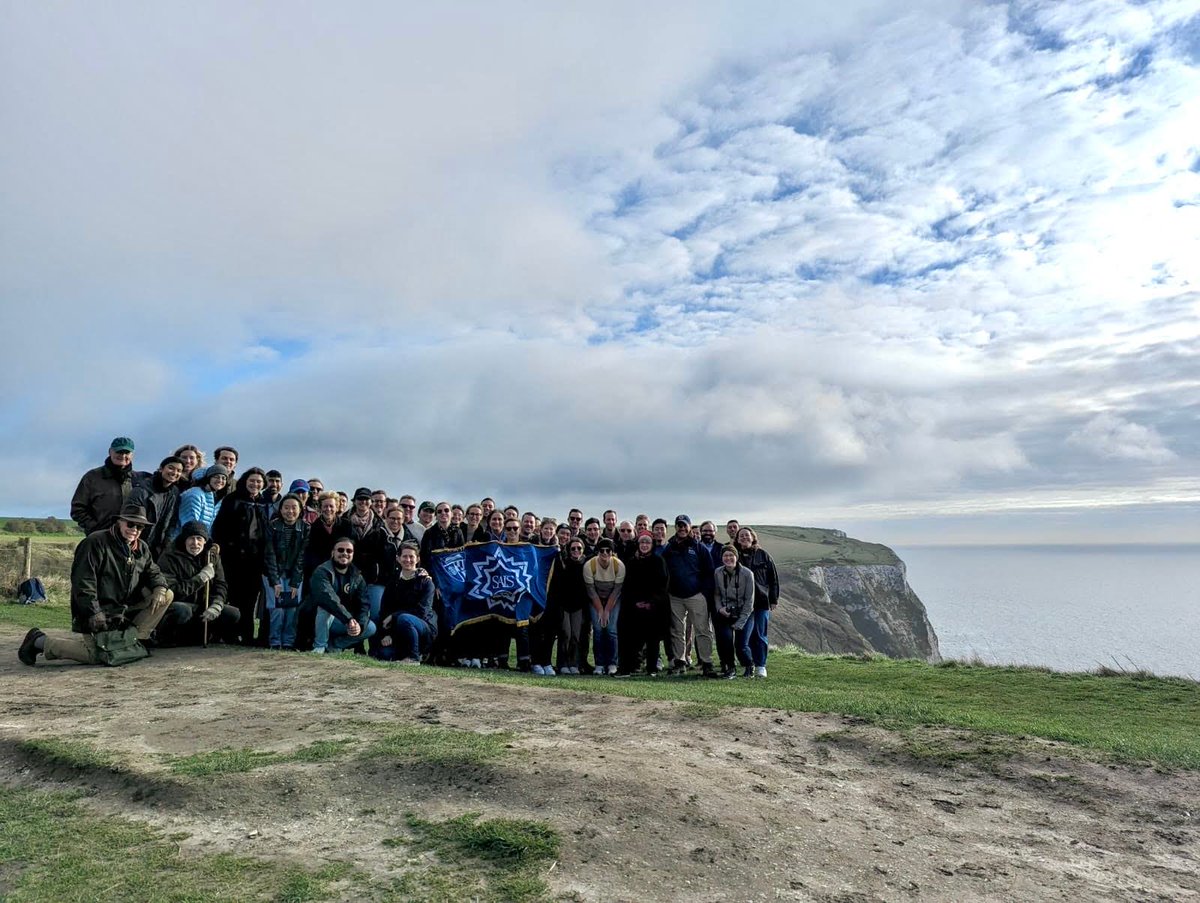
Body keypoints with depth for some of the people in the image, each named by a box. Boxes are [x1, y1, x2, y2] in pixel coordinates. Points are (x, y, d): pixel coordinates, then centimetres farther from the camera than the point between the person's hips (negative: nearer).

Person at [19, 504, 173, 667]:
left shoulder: (142, 549, 9)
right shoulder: (95, 542, -14)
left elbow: (152, 572, 15)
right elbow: (83, 583, -18)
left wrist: (159, 587, -10)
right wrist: (94, 614, -24)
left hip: (125, 609, 7)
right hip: (95, 612, -7)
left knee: (167, 595, -7)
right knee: (98, 655, -21)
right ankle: (41, 641, 0)